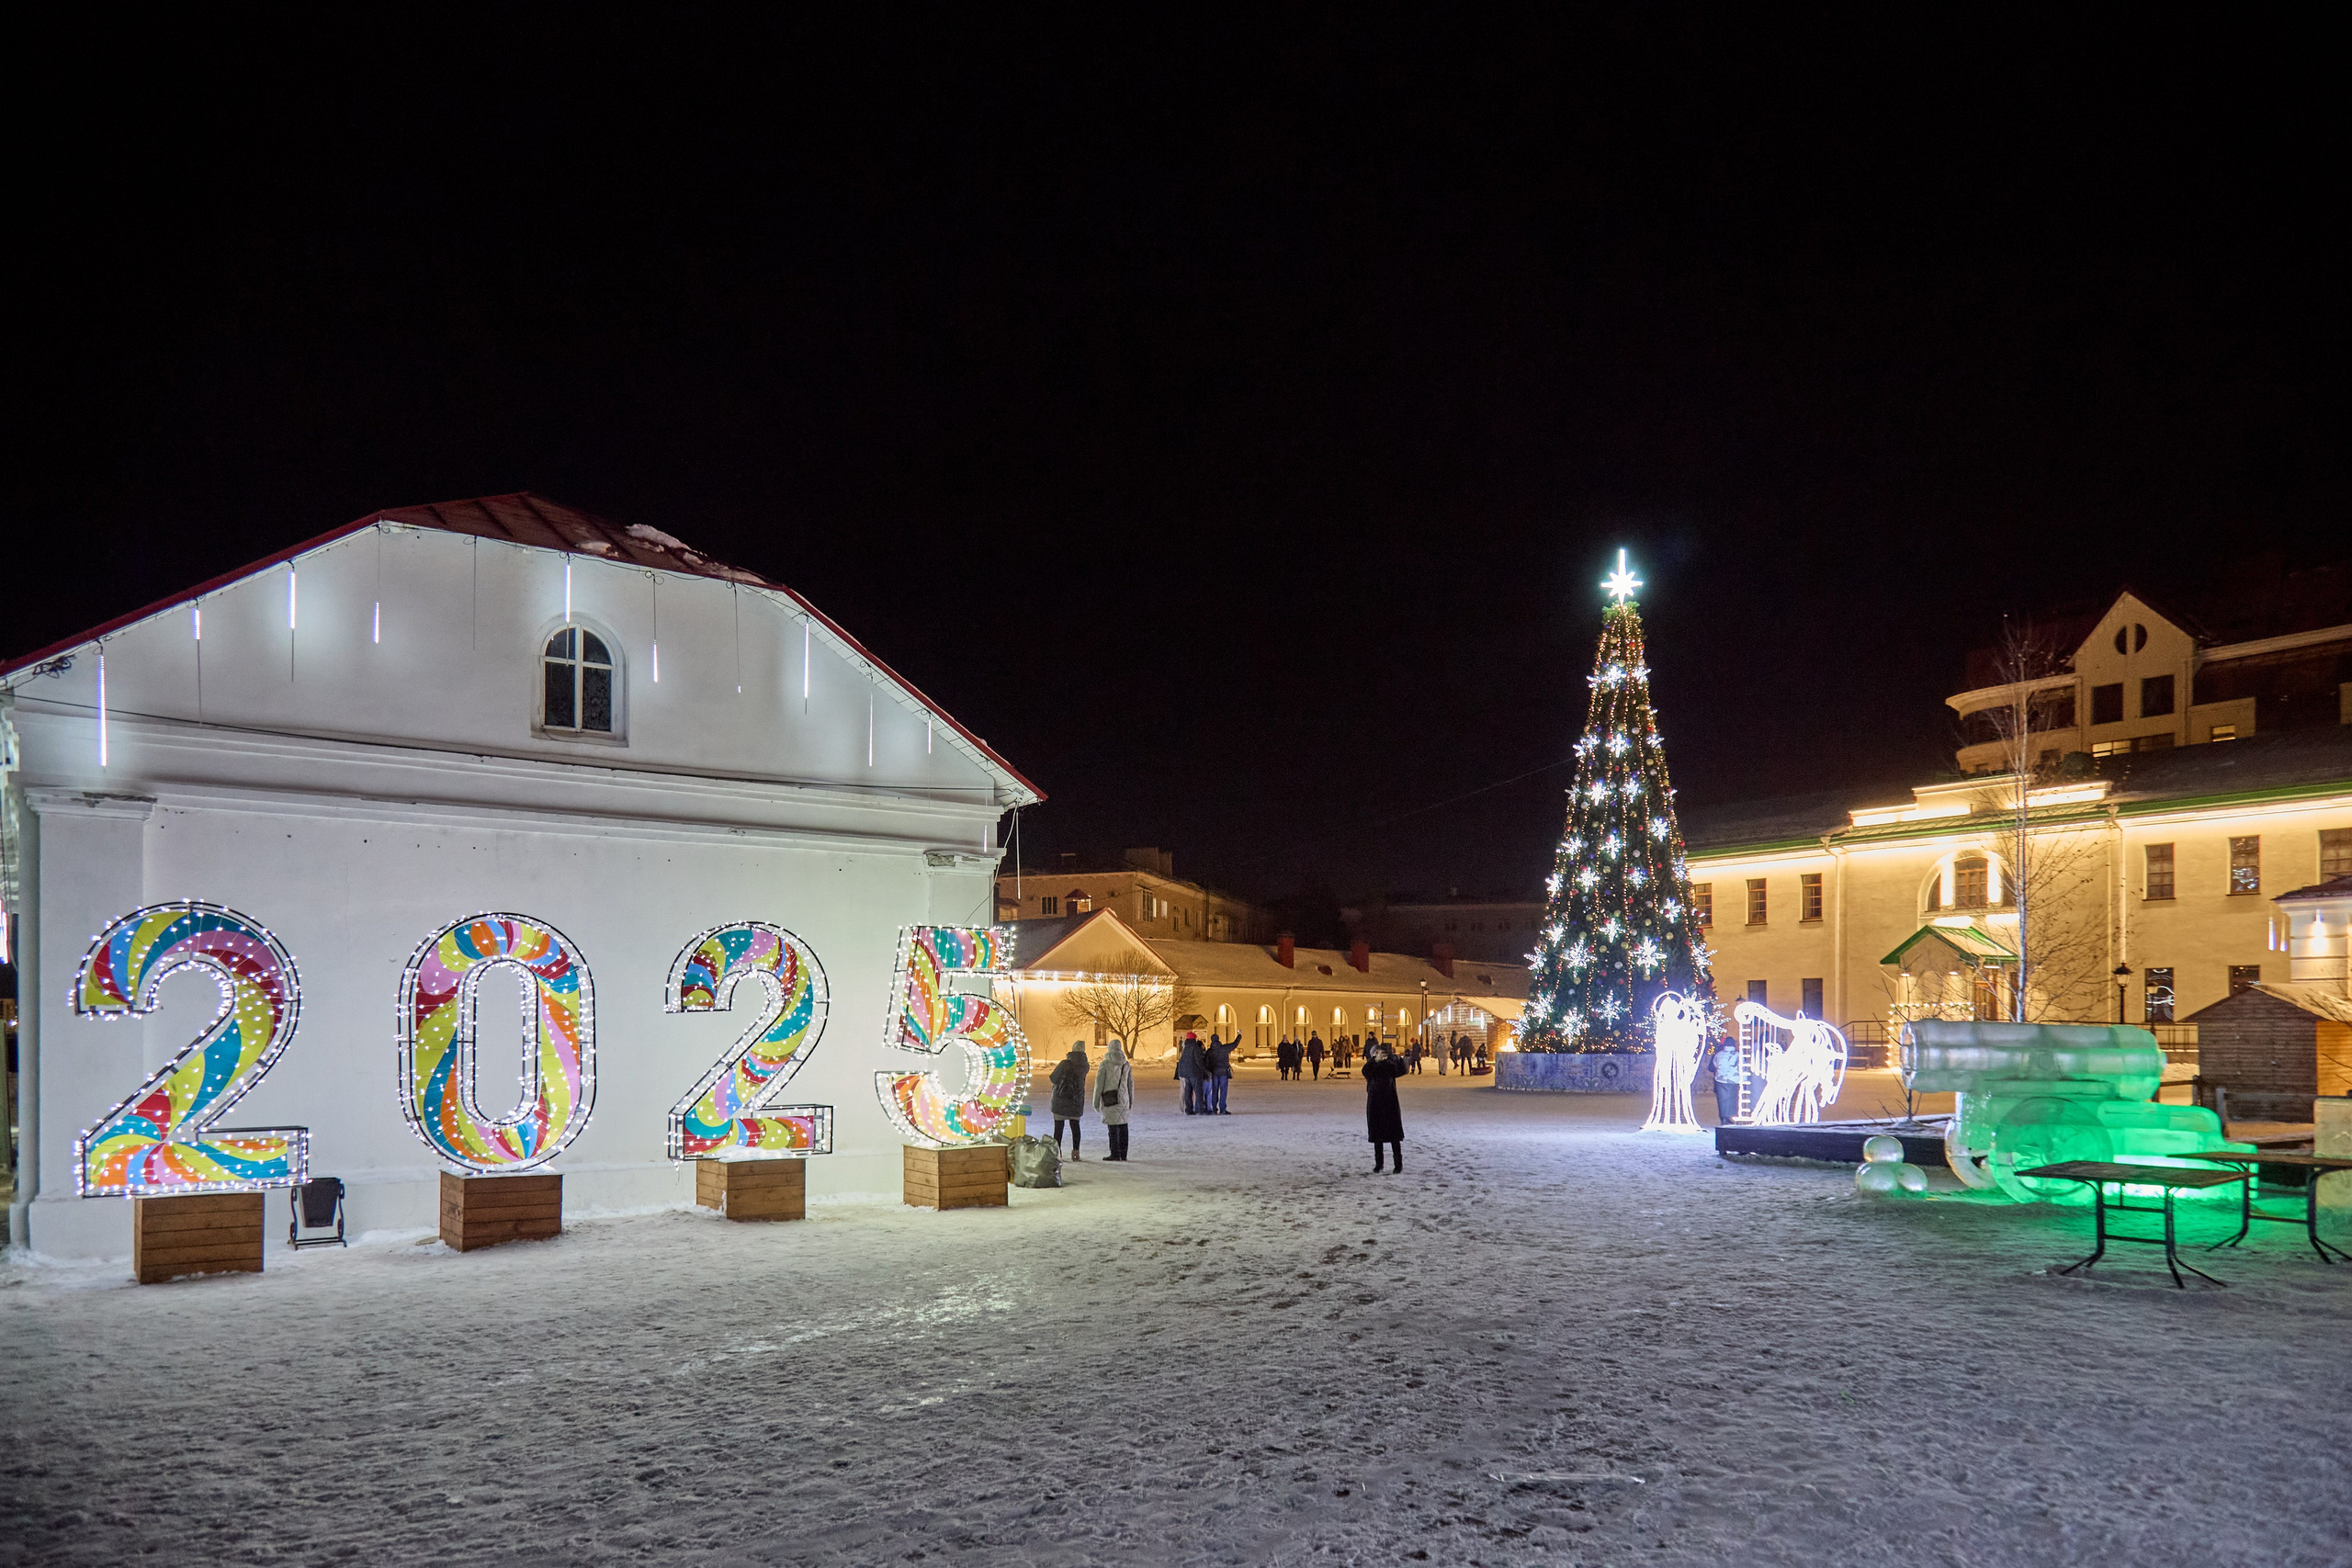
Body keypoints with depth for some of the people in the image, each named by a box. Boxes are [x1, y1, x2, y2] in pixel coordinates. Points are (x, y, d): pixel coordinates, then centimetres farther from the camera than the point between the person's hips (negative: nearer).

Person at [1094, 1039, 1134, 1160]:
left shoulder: (1105, 1064, -8)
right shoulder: (1126, 1065, 7)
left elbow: (1099, 1084, -6)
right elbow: (1131, 1084, 13)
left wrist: (1096, 1102, 0)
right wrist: (1131, 1101, 22)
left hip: (1110, 1100, -5)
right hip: (1123, 1100, 5)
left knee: (1113, 1127, -2)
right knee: (1123, 1127, 9)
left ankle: (1115, 1154, -2)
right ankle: (1123, 1155, 12)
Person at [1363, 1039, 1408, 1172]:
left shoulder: (1390, 1066, 2)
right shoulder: (1371, 1066, 1)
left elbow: (1402, 1071, -14)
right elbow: (1365, 1071, -22)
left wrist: (1395, 1057, -27)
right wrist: (1375, 1060, -35)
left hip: (1390, 1104, -1)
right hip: (1375, 1105, 1)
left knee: (1394, 1136, -1)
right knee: (1377, 1136, 6)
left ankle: (1399, 1164, 6)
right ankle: (1378, 1164, 15)